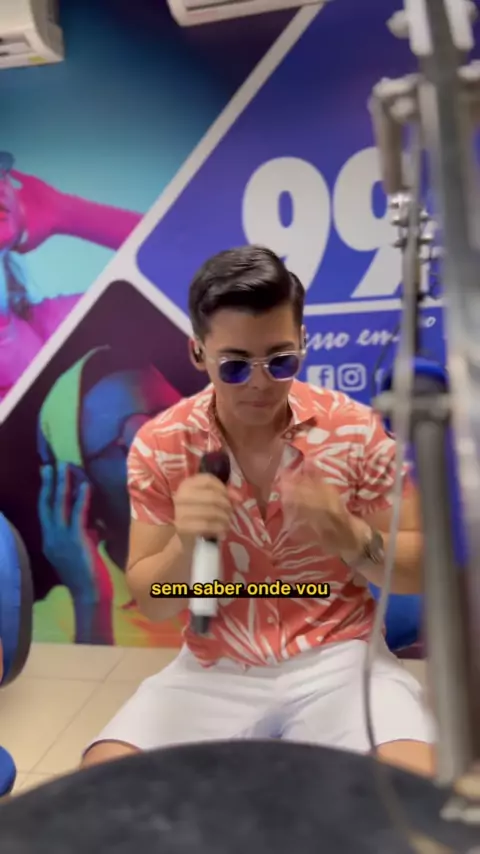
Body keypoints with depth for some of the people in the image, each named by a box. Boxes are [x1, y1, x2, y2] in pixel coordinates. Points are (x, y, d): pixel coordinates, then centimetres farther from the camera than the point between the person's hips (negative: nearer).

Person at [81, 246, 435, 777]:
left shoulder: (355, 429, -9)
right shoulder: (160, 446, -8)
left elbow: (417, 570, -3)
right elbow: (151, 603, -2)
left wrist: (350, 537, -25)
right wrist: (185, 544, -25)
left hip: (337, 660, -1)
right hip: (214, 671, 2)